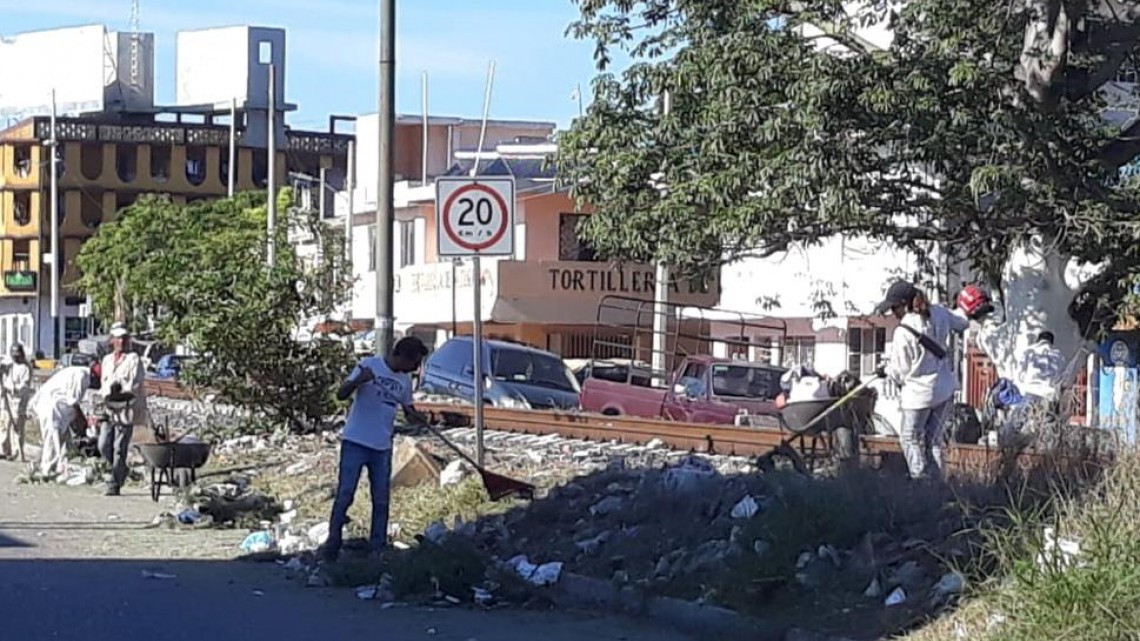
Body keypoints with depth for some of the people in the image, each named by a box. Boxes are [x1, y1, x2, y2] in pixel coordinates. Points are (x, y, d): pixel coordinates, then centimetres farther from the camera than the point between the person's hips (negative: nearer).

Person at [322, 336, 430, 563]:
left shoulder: (404, 381, 8)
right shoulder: (369, 366, -8)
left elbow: (409, 409, 19)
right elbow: (341, 394, -11)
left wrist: (416, 416, -6)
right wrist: (359, 380, -31)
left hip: (383, 448, 6)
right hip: (356, 442, -6)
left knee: (381, 500, 7)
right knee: (345, 495, -6)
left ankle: (378, 548, 13)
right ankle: (332, 545, 1)